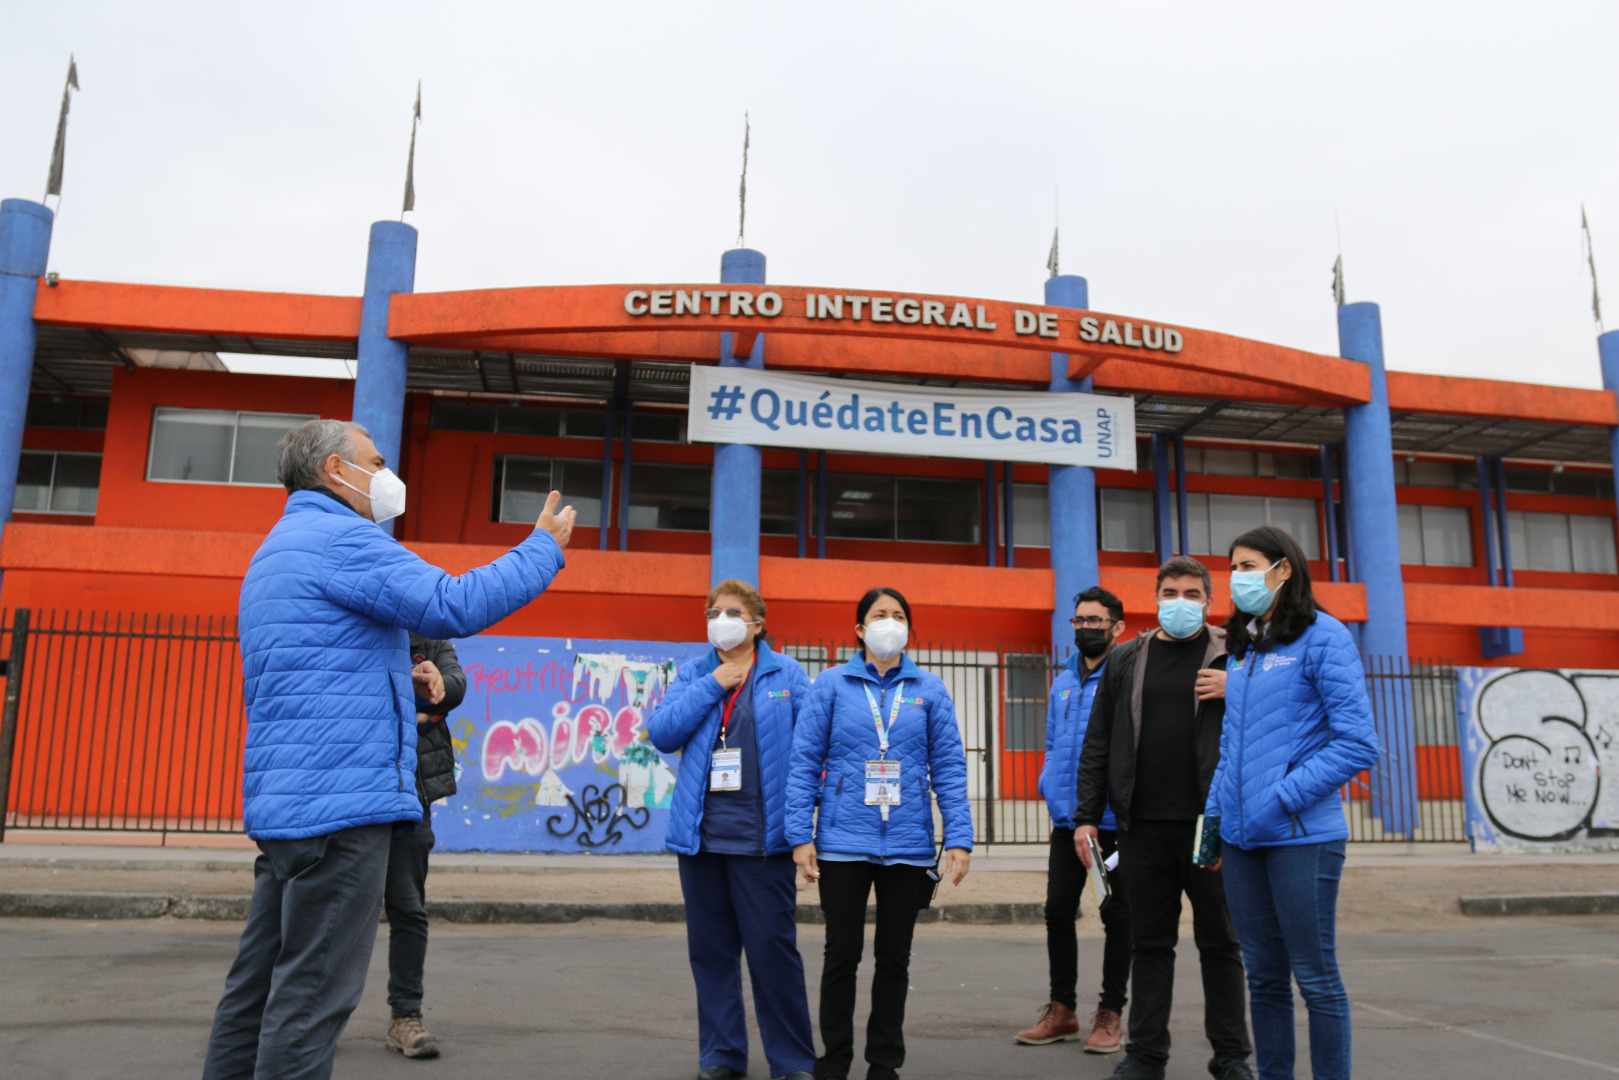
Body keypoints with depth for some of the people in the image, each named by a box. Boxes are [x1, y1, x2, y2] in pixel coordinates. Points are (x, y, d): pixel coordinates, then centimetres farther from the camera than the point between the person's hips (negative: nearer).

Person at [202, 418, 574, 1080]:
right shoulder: (339, 537, -10)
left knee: (259, 987, 13)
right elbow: (453, 605, -20)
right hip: (341, 800, -10)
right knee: (312, 995, -6)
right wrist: (544, 549, -9)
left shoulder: (276, 551, 24)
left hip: (282, 800, 11)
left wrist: (398, 680, 25)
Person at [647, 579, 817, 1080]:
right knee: (711, 949, 11)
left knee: (773, 948, -2)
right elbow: (661, 733, -2)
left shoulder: (787, 674, 2)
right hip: (700, 834, 3)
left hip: (762, 837, -3)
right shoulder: (692, 674, 10)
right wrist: (711, 685, -8)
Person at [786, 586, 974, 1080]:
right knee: (842, 954, 7)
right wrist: (800, 835, -8)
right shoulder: (832, 684, 0)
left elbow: (949, 767, 3)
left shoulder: (929, 690, 5)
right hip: (843, 844, -1)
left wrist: (959, 837, -5)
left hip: (908, 846, 2)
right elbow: (805, 761, -2)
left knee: (894, 956, 11)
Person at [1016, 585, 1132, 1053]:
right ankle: (1062, 1010, 25)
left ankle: (1110, 1014, 21)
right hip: (1066, 819, 6)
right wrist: (1049, 787, 5)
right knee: (1058, 911, 10)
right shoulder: (1063, 680, 12)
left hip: (1115, 820, -6)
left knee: (1117, 917, 7)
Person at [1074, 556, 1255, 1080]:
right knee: (1150, 943, 9)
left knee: (1219, 942, 7)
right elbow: (1098, 745, 10)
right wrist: (1086, 816, 4)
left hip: (1212, 824, -2)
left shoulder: (1234, 658, 4)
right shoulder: (1126, 661, 10)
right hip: (1143, 826, 2)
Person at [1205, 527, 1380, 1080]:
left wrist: (1283, 797, -16)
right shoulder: (1243, 649, 14)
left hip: (1301, 836, -6)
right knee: (1264, 976, 13)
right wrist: (1213, 813, 10)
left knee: (1315, 978, 3)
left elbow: (1357, 745, -12)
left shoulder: (1323, 636, -7)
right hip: (1242, 838, 7)